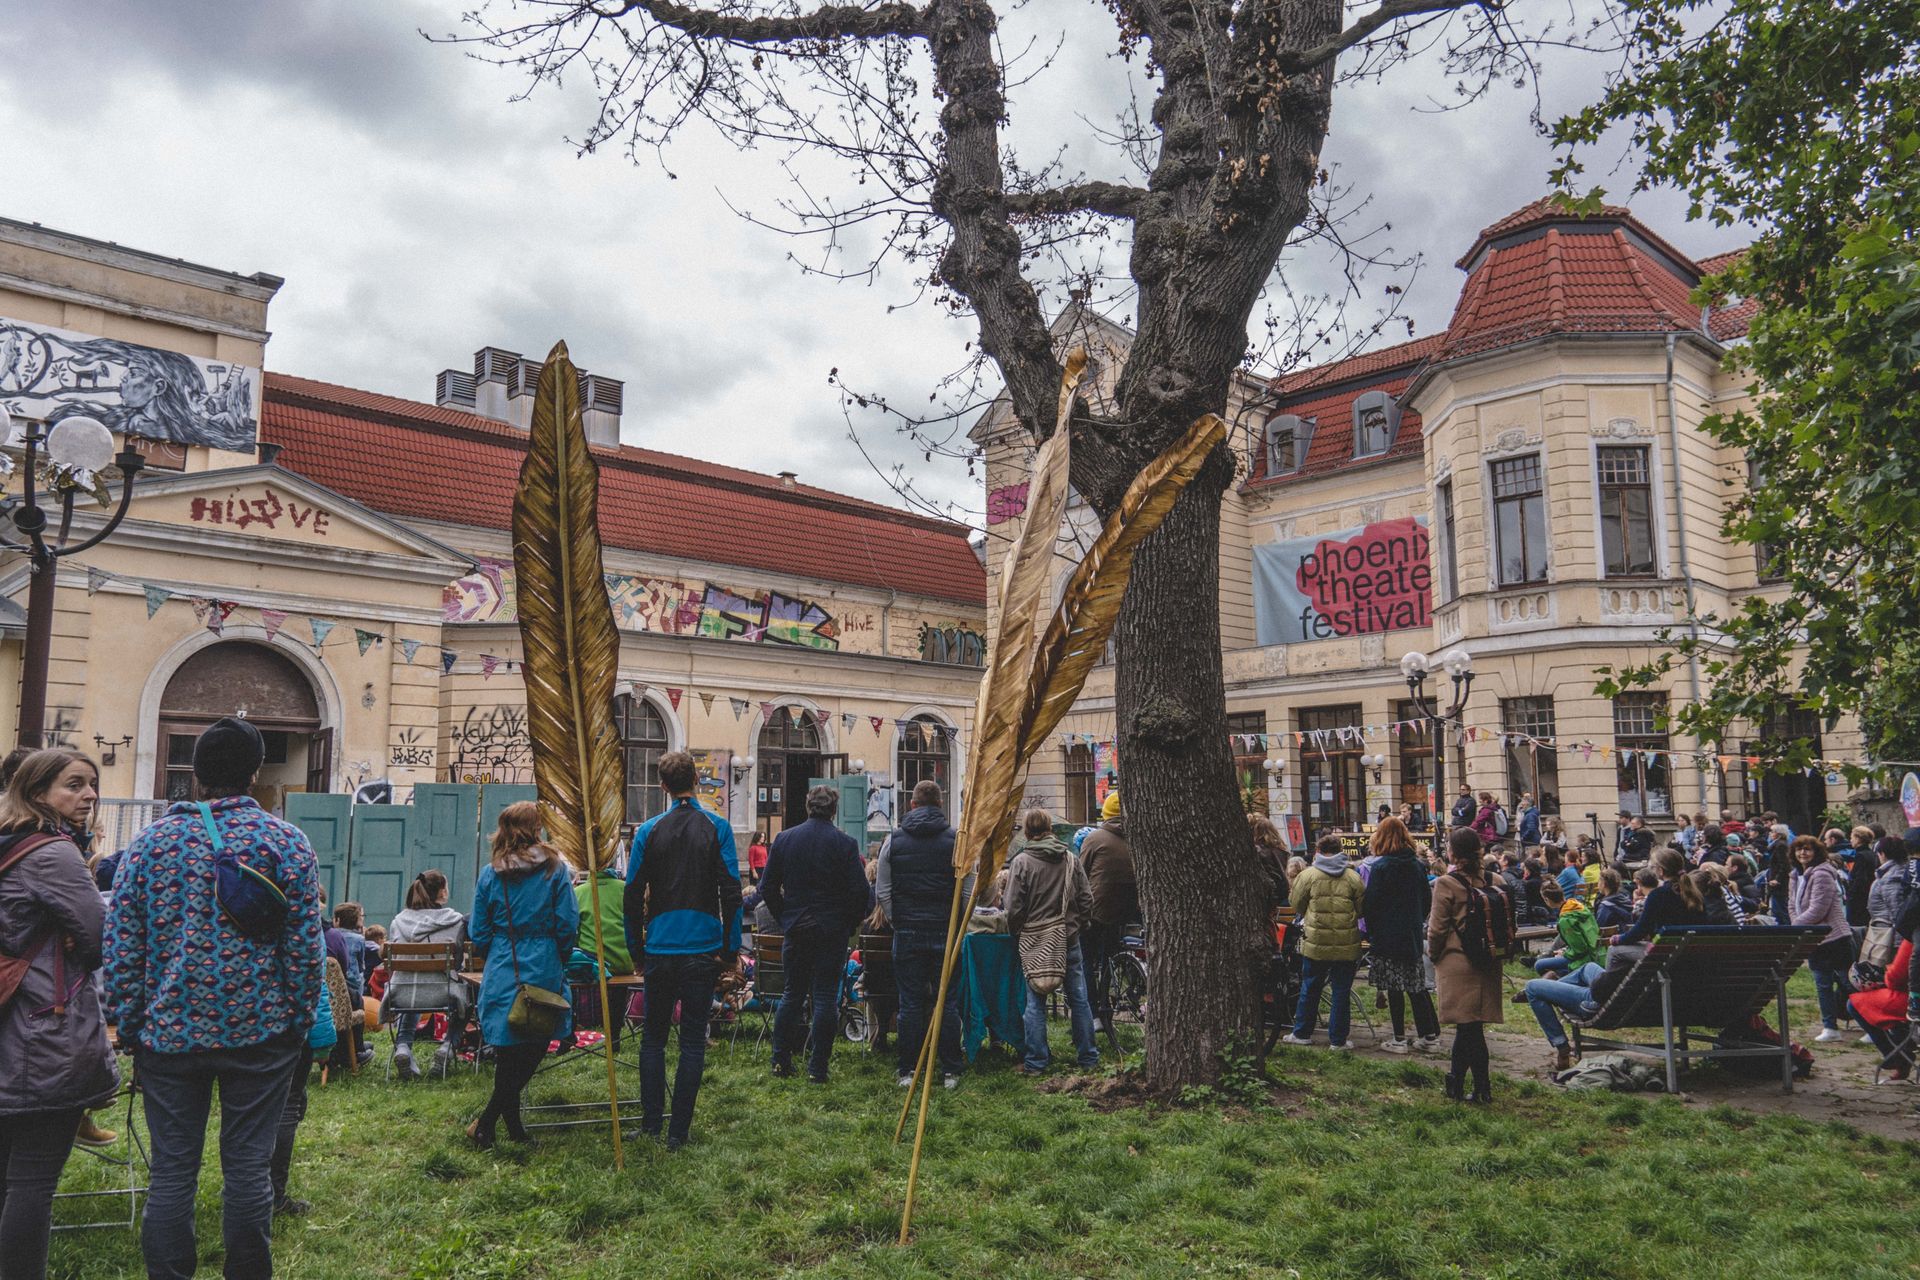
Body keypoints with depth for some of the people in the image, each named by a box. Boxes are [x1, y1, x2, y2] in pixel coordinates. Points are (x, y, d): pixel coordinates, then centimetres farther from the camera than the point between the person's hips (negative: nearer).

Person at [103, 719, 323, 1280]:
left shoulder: (151, 841, 2)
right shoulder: (286, 841, -4)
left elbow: (121, 945, 1)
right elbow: (306, 944, -6)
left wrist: (129, 1024, 9)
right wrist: (300, 1020, 4)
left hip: (170, 1031, 2)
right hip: (260, 1031, -1)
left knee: (171, 1170, 9)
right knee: (248, 1166, 6)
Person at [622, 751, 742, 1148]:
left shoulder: (649, 830, 1)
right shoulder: (716, 827, -4)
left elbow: (632, 895, 2)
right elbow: (731, 891, -7)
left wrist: (636, 945, 12)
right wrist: (731, 947, 0)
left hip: (660, 948, 1)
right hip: (703, 948, -1)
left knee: (653, 1036, 15)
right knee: (693, 1040, 4)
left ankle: (651, 1121, 16)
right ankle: (678, 1130, 5)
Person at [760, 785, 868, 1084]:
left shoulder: (783, 839, 1)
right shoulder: (844, 843, -9)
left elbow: (768, 888, 3)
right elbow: (860, 891, -10)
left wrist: (785, 917, 14)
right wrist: (850, 923, 5)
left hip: (795, 928, 3)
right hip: (832, 930, -3)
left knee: (792, 993, 15)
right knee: (825, 996, 2)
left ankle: (780, 1060, 15)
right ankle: (817, 1067, 2)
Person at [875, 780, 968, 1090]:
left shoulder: (894, 839, 2)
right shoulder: (956, 839, -2)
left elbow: (882, 891, 3)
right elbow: (969, 892, -2)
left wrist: (898, 922, 11)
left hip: (907, 933, 1)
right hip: (945, 933, -1)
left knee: (910, 1003, 5)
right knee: (948, 1002, 6)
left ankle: (907, 1070, 9)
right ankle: (950, 1070, 9)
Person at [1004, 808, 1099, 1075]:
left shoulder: (1021, 862, -9)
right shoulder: (1070, 859, 3)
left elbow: (1014, 907, -9)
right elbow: (1087, 899, 4)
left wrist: (1016, 936, 5)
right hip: (1070, 941, 3)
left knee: (1035, 1003, 4)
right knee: (1078, 999, 10)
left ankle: (1036, 1062, 6)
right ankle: (1088, 1058, 17)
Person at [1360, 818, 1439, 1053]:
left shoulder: (1381, 866, -12)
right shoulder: (1417, 865, 5)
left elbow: (1370, 903, -13)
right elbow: (1427, 899, 11)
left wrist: (1371, 933, -2)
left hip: (1388, 937, -5)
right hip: (1413, 936, 6)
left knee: (1394, 989, 0)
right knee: (1417, 986, 12)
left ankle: (1400, 1039, 4)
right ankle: (1431, 1035, 15)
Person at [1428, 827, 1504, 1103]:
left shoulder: (1446, 884, -12)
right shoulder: (1489, 881, 3)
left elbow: (1437, 927, -11)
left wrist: (1433, 954, 6)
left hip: (1457, 961, -6)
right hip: (1487, 963, 6)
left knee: (1468, 1026, -1)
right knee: (1468, 1025, 12)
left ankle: (1483, 1087, 0)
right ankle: (1456, 1083, 19)